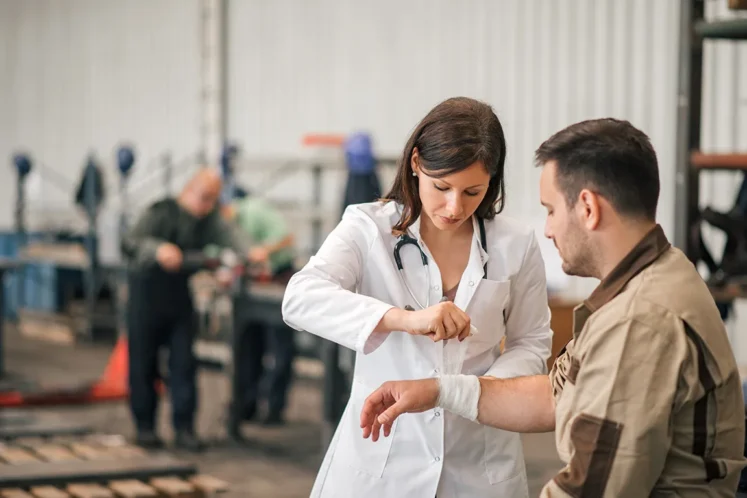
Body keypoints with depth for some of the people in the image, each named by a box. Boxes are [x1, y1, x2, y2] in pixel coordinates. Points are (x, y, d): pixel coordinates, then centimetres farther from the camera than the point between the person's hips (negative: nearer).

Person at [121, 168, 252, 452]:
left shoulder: (209, 221, 0)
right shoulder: (162, 213, -15)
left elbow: (229, 237, -20)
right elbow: (129, 243, -27)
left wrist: (249, 255, -42)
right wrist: (158, 250, -47)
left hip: (180, 299, 4)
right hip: (146, 294, -4)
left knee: (184, 364, 0)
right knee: (143, 365, 2)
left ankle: (184, 428, 4)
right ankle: (145, 426, 14)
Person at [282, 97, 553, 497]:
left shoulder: (515, 245, -3)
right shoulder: (368, 228, -8)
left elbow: (531, 344, 7)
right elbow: (301, 299, -22)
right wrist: (403, 318, -36)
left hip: (478, 460, 2)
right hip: (382, 452, -1)